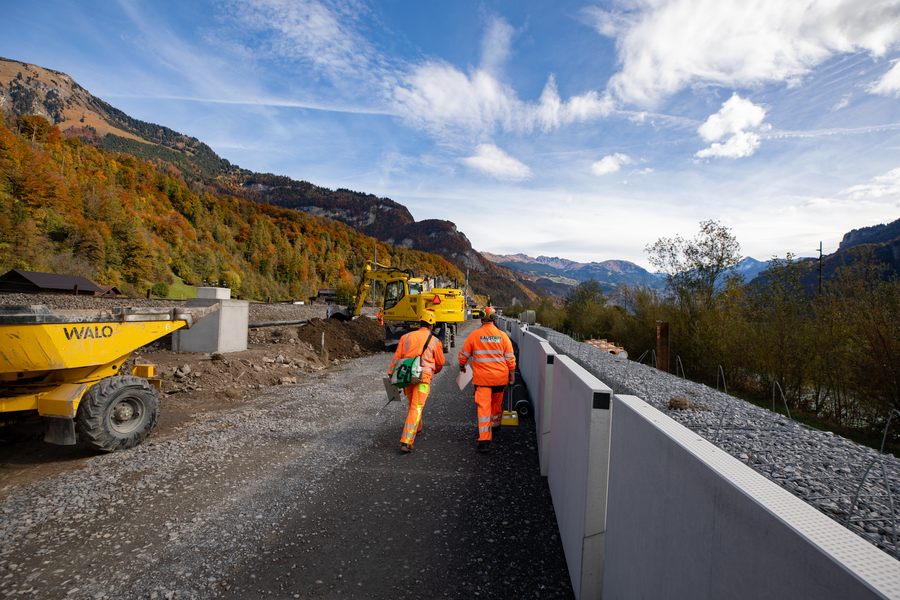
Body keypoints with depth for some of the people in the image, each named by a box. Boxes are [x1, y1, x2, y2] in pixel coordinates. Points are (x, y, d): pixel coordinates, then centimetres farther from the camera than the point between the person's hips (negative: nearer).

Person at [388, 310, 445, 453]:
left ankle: (417, 428, 45)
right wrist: (436, 370, 35)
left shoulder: (406, 337, 9)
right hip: (423, 377, -4)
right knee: (416, 408, -5)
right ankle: (406, 442, -13)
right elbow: (440, 362, 13)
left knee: (412, 405, 25)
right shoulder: (435, 341, 3)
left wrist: (391, 374, 9)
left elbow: (397, 357, 6)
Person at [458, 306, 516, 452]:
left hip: (481, 378, -3)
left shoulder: (474, 335, -7)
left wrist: (462, 365, 22)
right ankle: (495, 425, 44)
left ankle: (484, 440, -11)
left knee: (483, 406, -4)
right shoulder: (502, 335, -1)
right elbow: (510, 358, 2)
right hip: (500, 377, 3)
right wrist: (512, 374, 13)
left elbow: (464, 354, 3)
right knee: (496, 403, 22)